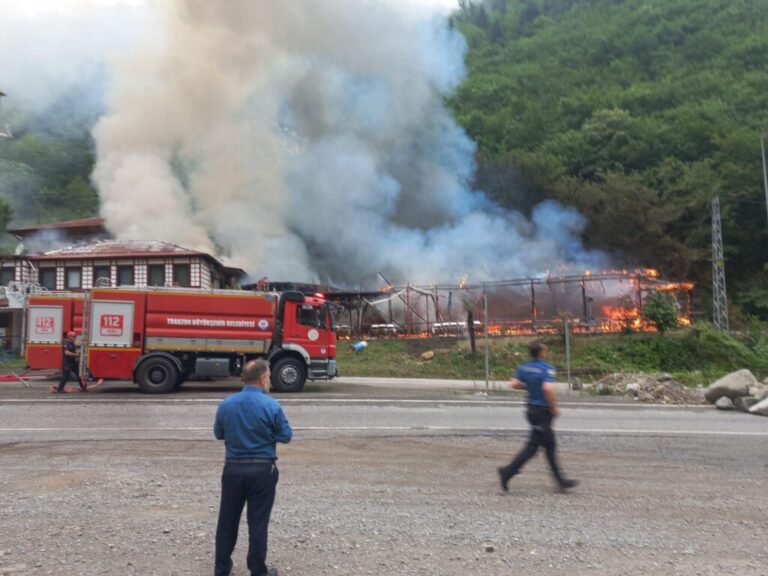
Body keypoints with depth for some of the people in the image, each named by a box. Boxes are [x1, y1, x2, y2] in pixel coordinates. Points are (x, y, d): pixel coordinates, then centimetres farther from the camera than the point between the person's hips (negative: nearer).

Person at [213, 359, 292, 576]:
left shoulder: (226, 404, -3)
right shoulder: (271, 405, -15)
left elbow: (218, 434, 10)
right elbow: (286, 436, -6)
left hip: (233, 469, 3)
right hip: (262, 470, -3)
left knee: (227, 520, 17)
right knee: (258, 523, 7)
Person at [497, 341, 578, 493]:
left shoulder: (524, 367, 5)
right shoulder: (547, 368, -16)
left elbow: (514, 384, 2)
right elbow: (548, 388, -29)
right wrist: (554, 407, -16)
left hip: (532, 409, 8)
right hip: (543, 411, -8)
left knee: (550, 446, 14)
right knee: (533, 446, -1)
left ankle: (561, 481, 21)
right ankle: (508, 471, -1)